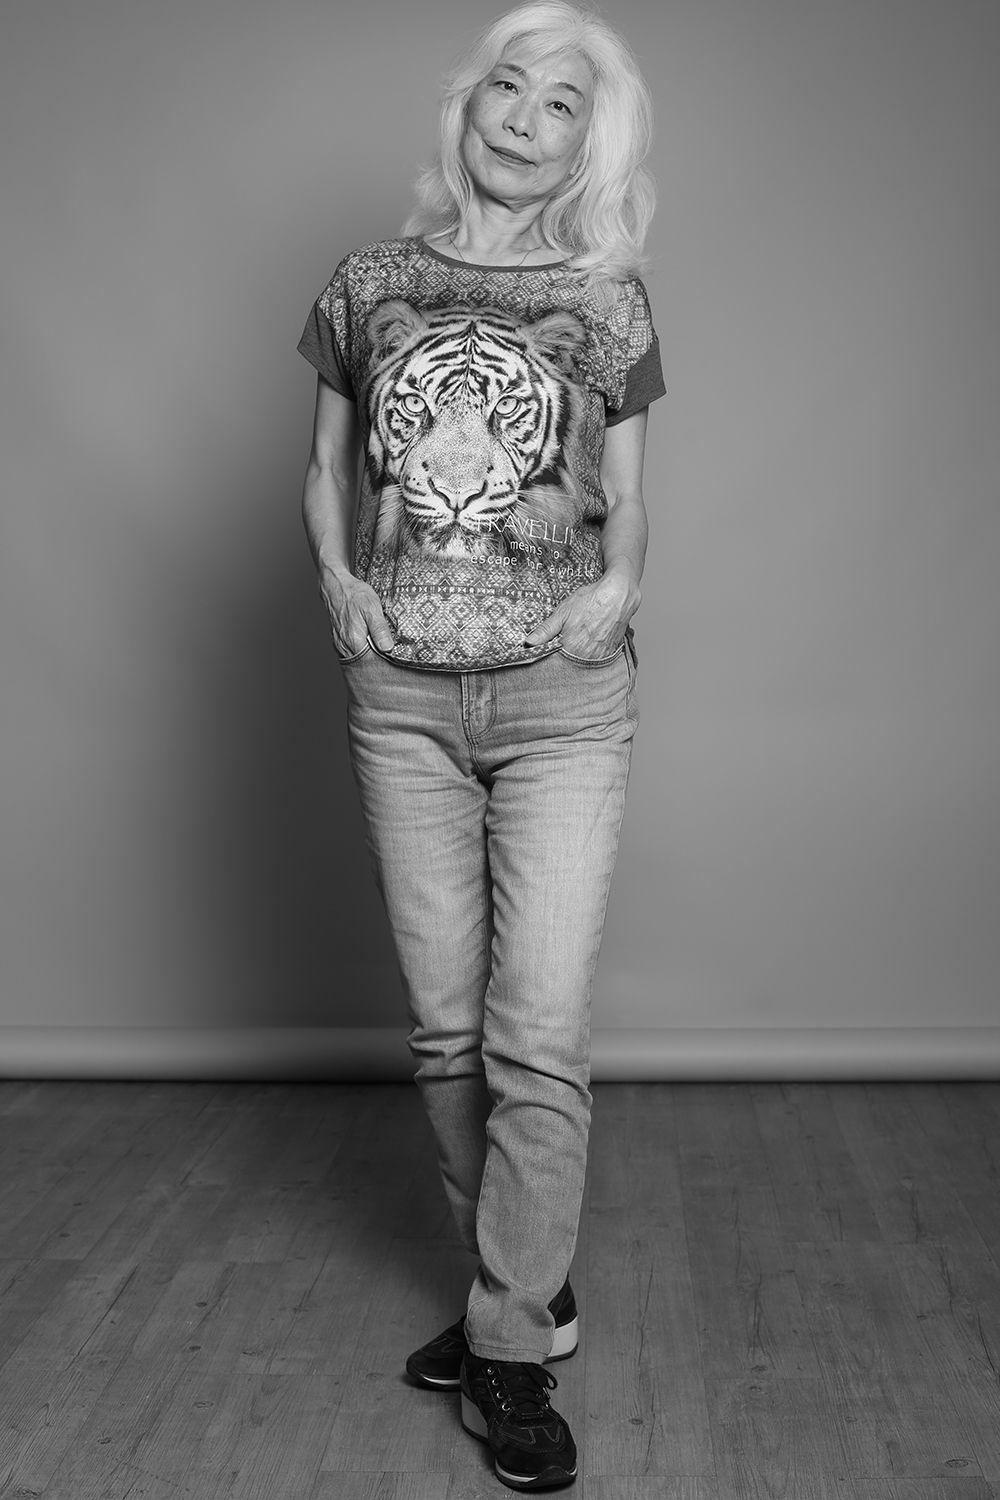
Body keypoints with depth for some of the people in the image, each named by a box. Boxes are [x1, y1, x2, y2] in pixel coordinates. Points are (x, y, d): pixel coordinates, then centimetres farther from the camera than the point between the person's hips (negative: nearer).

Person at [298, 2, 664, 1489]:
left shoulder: (607, 304, 5)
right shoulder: (370, 283, 9)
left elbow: (624, 502, 11)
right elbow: (326, 467, 17)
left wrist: (619, 582, -9)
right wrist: (338, 577, -1)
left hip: (561, 698, -2)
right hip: (402, 698, 2)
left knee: (539, 1038, -6)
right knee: (447, 1027, 8)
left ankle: (511, 1350, 10)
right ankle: (529, 1286, 28)